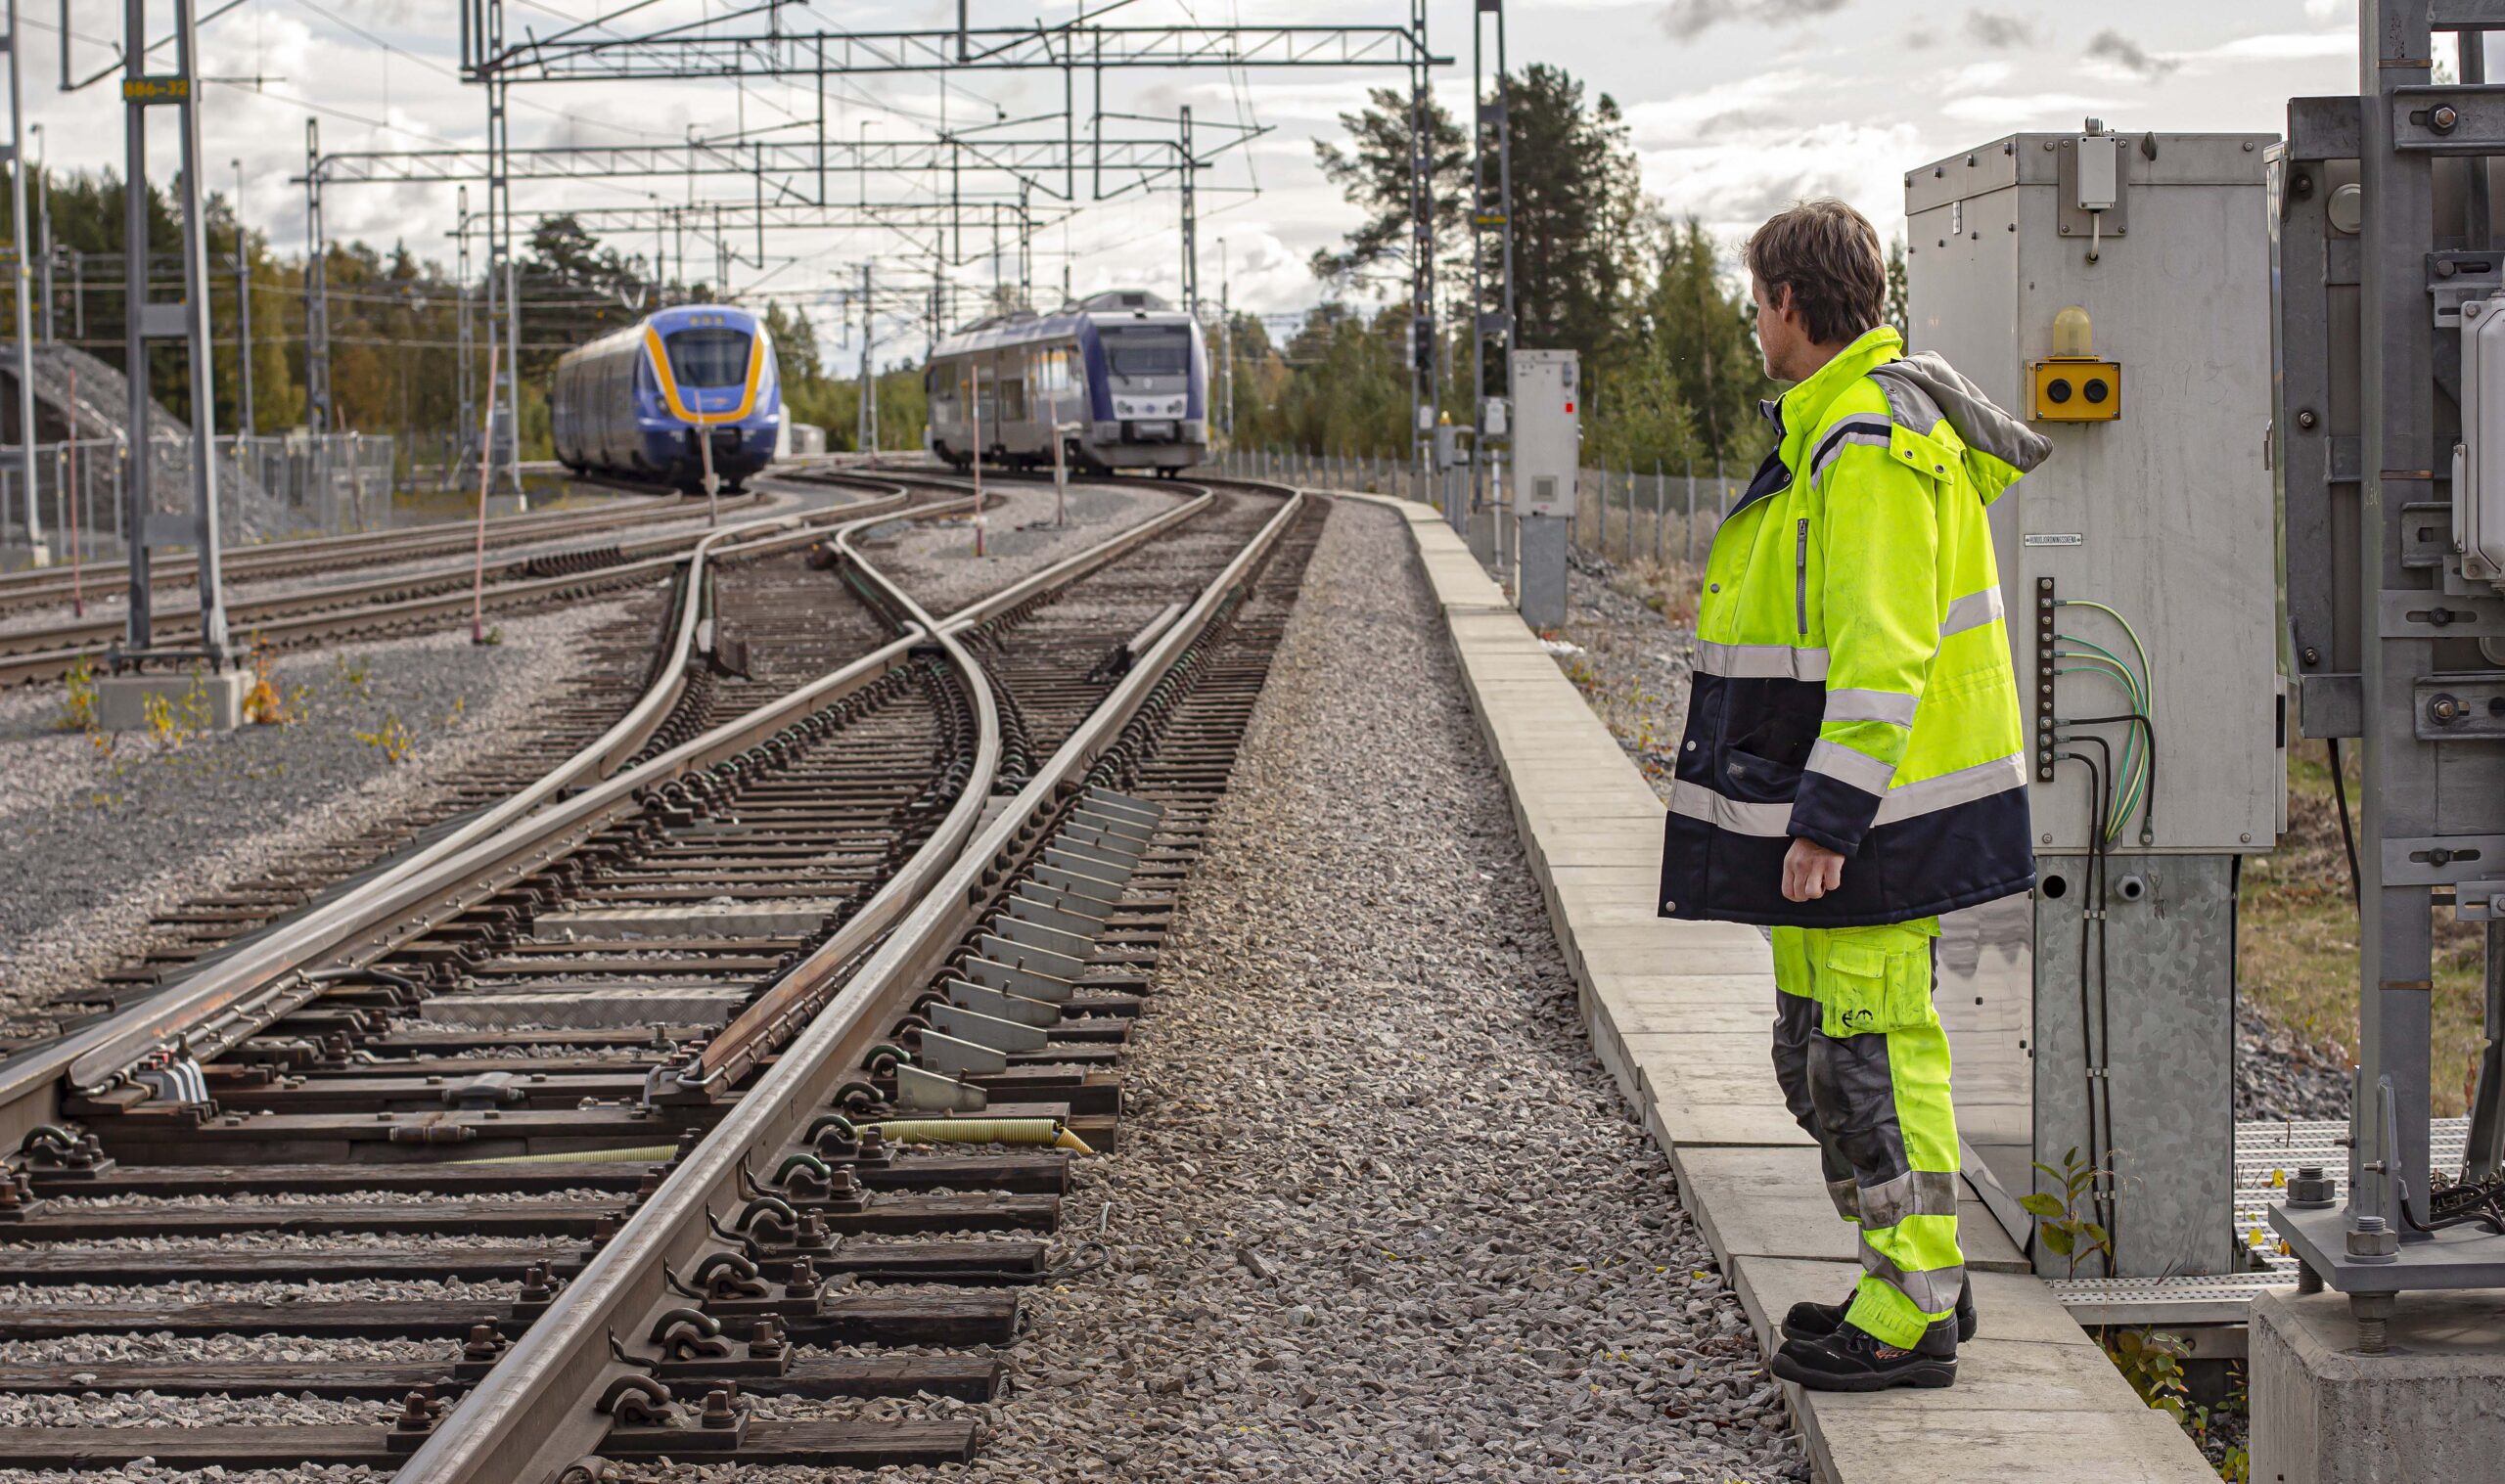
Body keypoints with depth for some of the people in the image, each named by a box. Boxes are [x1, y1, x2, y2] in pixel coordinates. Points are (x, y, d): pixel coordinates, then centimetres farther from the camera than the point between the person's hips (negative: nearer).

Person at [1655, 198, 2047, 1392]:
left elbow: (1883, 654, -24)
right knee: (1818, 1048, 15)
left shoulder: (1871, 446, -18)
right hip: (1820, 796, 11)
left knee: (1874, 1044, -5)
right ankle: (1915, 1278, 23)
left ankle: (1912, 1317, 2)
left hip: (1870, 799, -11)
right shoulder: (1827, 428, 15)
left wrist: (1826, 821, -26)